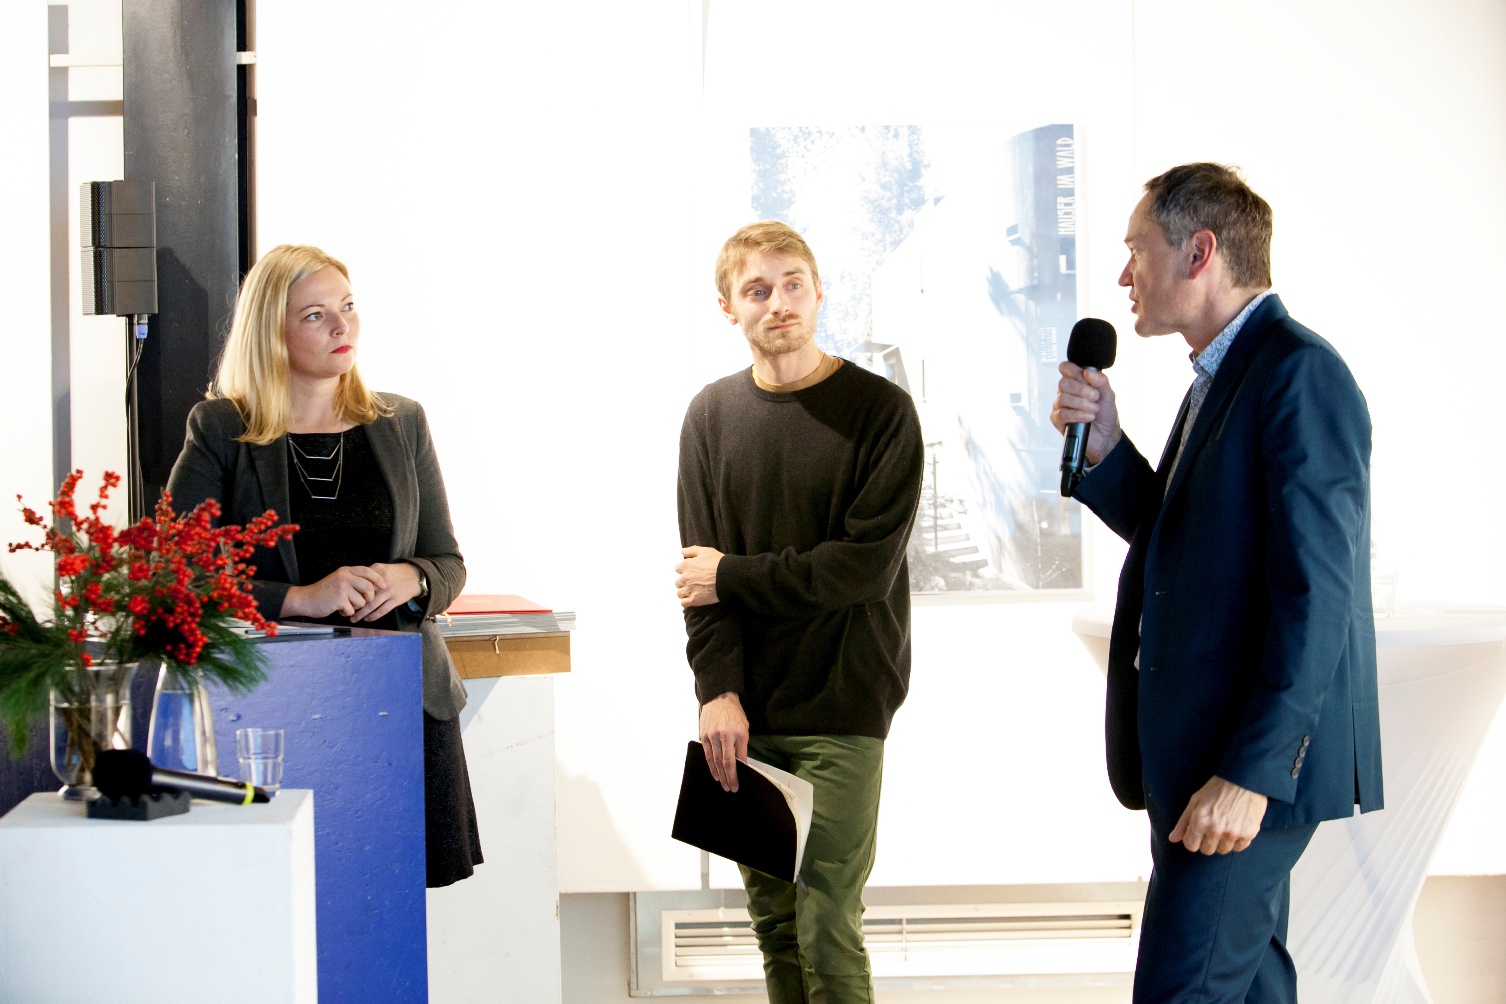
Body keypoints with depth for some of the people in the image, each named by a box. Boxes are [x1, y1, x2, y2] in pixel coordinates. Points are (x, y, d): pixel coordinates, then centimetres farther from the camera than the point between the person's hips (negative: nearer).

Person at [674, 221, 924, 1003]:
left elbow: (867, 564, -12)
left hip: (840, 710, -4)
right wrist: (718, 689, -8)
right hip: (746, 711, 4)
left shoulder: (880, 410, -5)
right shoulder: (711, 416, 8)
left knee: (826, 934, -6)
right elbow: (700, 570, 4)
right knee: (772, 923, 10)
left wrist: (734, 576, -5)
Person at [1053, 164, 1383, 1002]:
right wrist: (1104, 448, 2)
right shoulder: (1223, 376, 16)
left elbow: (1317, 593, -22)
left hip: (1249, 756, -10)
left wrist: (1251, 772, -25)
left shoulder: (1299, 374, -16)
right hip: (1199, 745, 10)